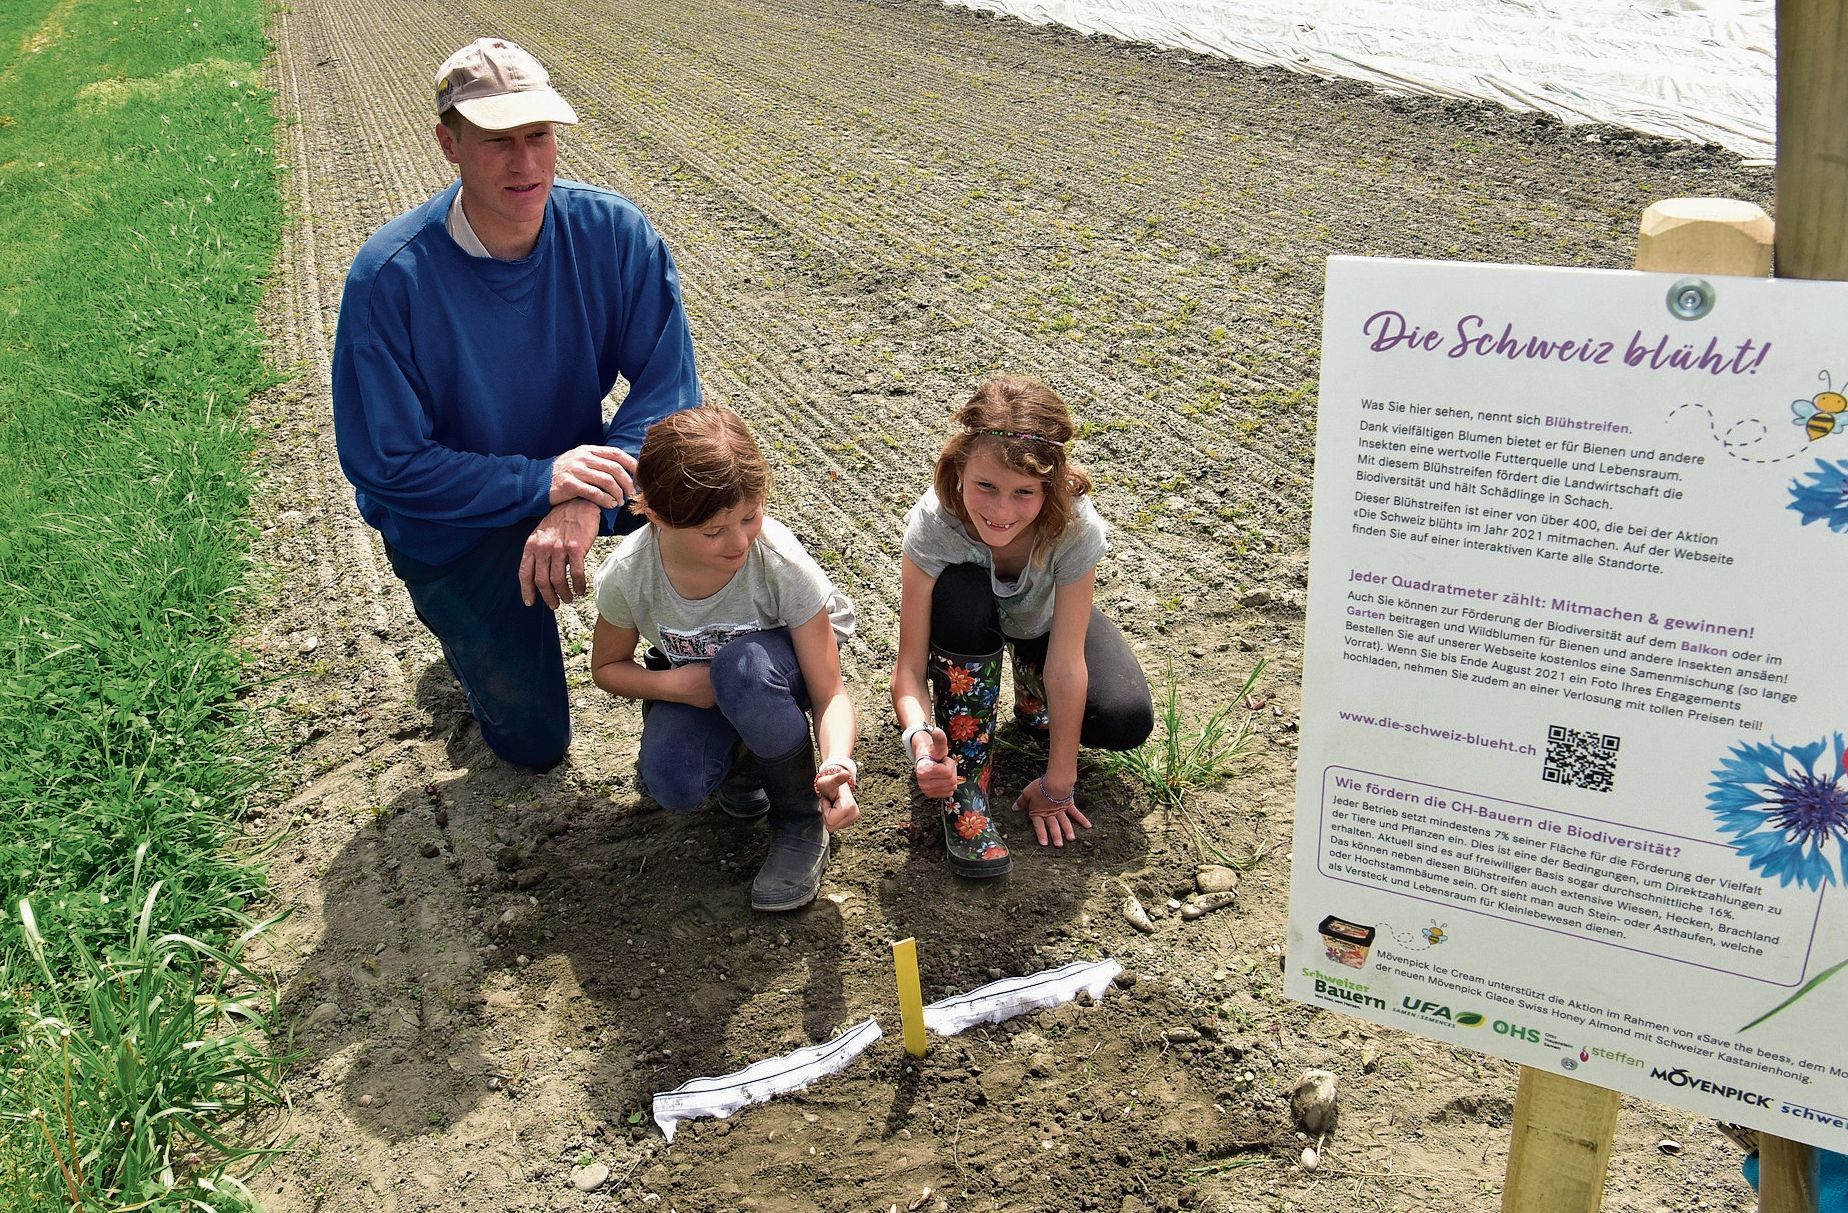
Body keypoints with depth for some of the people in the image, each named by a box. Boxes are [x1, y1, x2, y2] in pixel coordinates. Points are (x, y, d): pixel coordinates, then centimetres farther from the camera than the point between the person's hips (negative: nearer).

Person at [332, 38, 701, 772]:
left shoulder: (611, 232, -19)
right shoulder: (389, 277, -27)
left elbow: (668, 384, -20)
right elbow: (383, 463, -24)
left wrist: (587, 505, -35)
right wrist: (541, 484, -34)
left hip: (573, 464, 3)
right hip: (454, 518, -2)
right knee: (534, 743, 1)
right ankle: (464, 621, 31)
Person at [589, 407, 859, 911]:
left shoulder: (784, 566, -33)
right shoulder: (627, 576, -27)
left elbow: (831, 694, -28)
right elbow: (607, 666, -5)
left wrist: (837, 762, -49)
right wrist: (671, 684, -26)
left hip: (779, 664, -1)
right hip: (692, 681, 2)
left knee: (742, 666, -39)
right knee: (673, 786, -30)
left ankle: (801, 819, -15)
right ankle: (743, 757, 8)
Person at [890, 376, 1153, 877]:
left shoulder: (1076, 527, -36)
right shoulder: (933, 523, -36)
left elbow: (1067, 662, -30)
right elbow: (909, 667, -34)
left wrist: (1058, 783, -24)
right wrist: (919, 734, -55)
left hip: (1043, 622, 0)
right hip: (974, 623, 0)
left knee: (1127, 721, -24)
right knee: (961, 594, -37)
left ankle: (1033, 694, 11)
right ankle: (965, 785, -21)